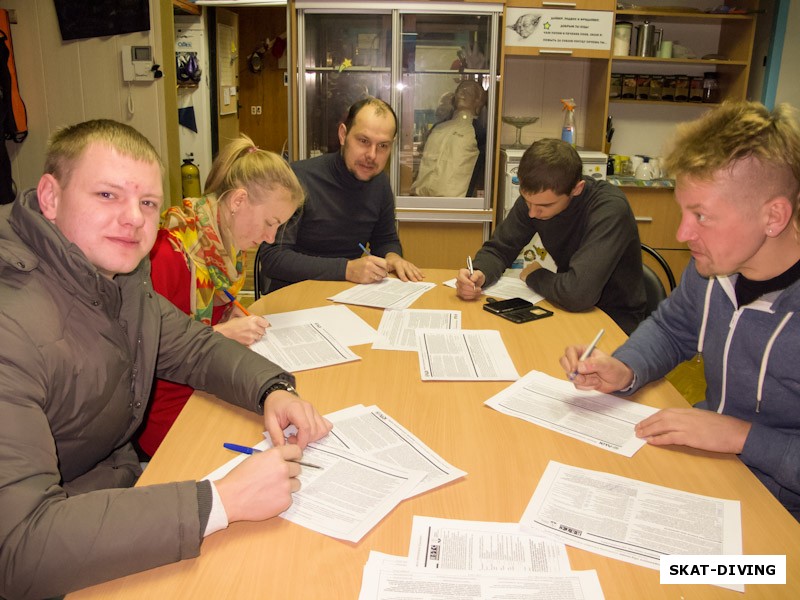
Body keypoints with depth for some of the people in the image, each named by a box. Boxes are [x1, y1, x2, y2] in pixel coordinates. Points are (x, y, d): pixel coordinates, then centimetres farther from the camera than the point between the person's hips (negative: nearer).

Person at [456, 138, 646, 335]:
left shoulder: (610, 209, -29)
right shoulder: (534, 197, -9)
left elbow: (578, 293, -37)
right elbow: (498, 249, 0)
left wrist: (534, 276, -18)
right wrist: (480, 273, -22)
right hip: (571, 311, 6)